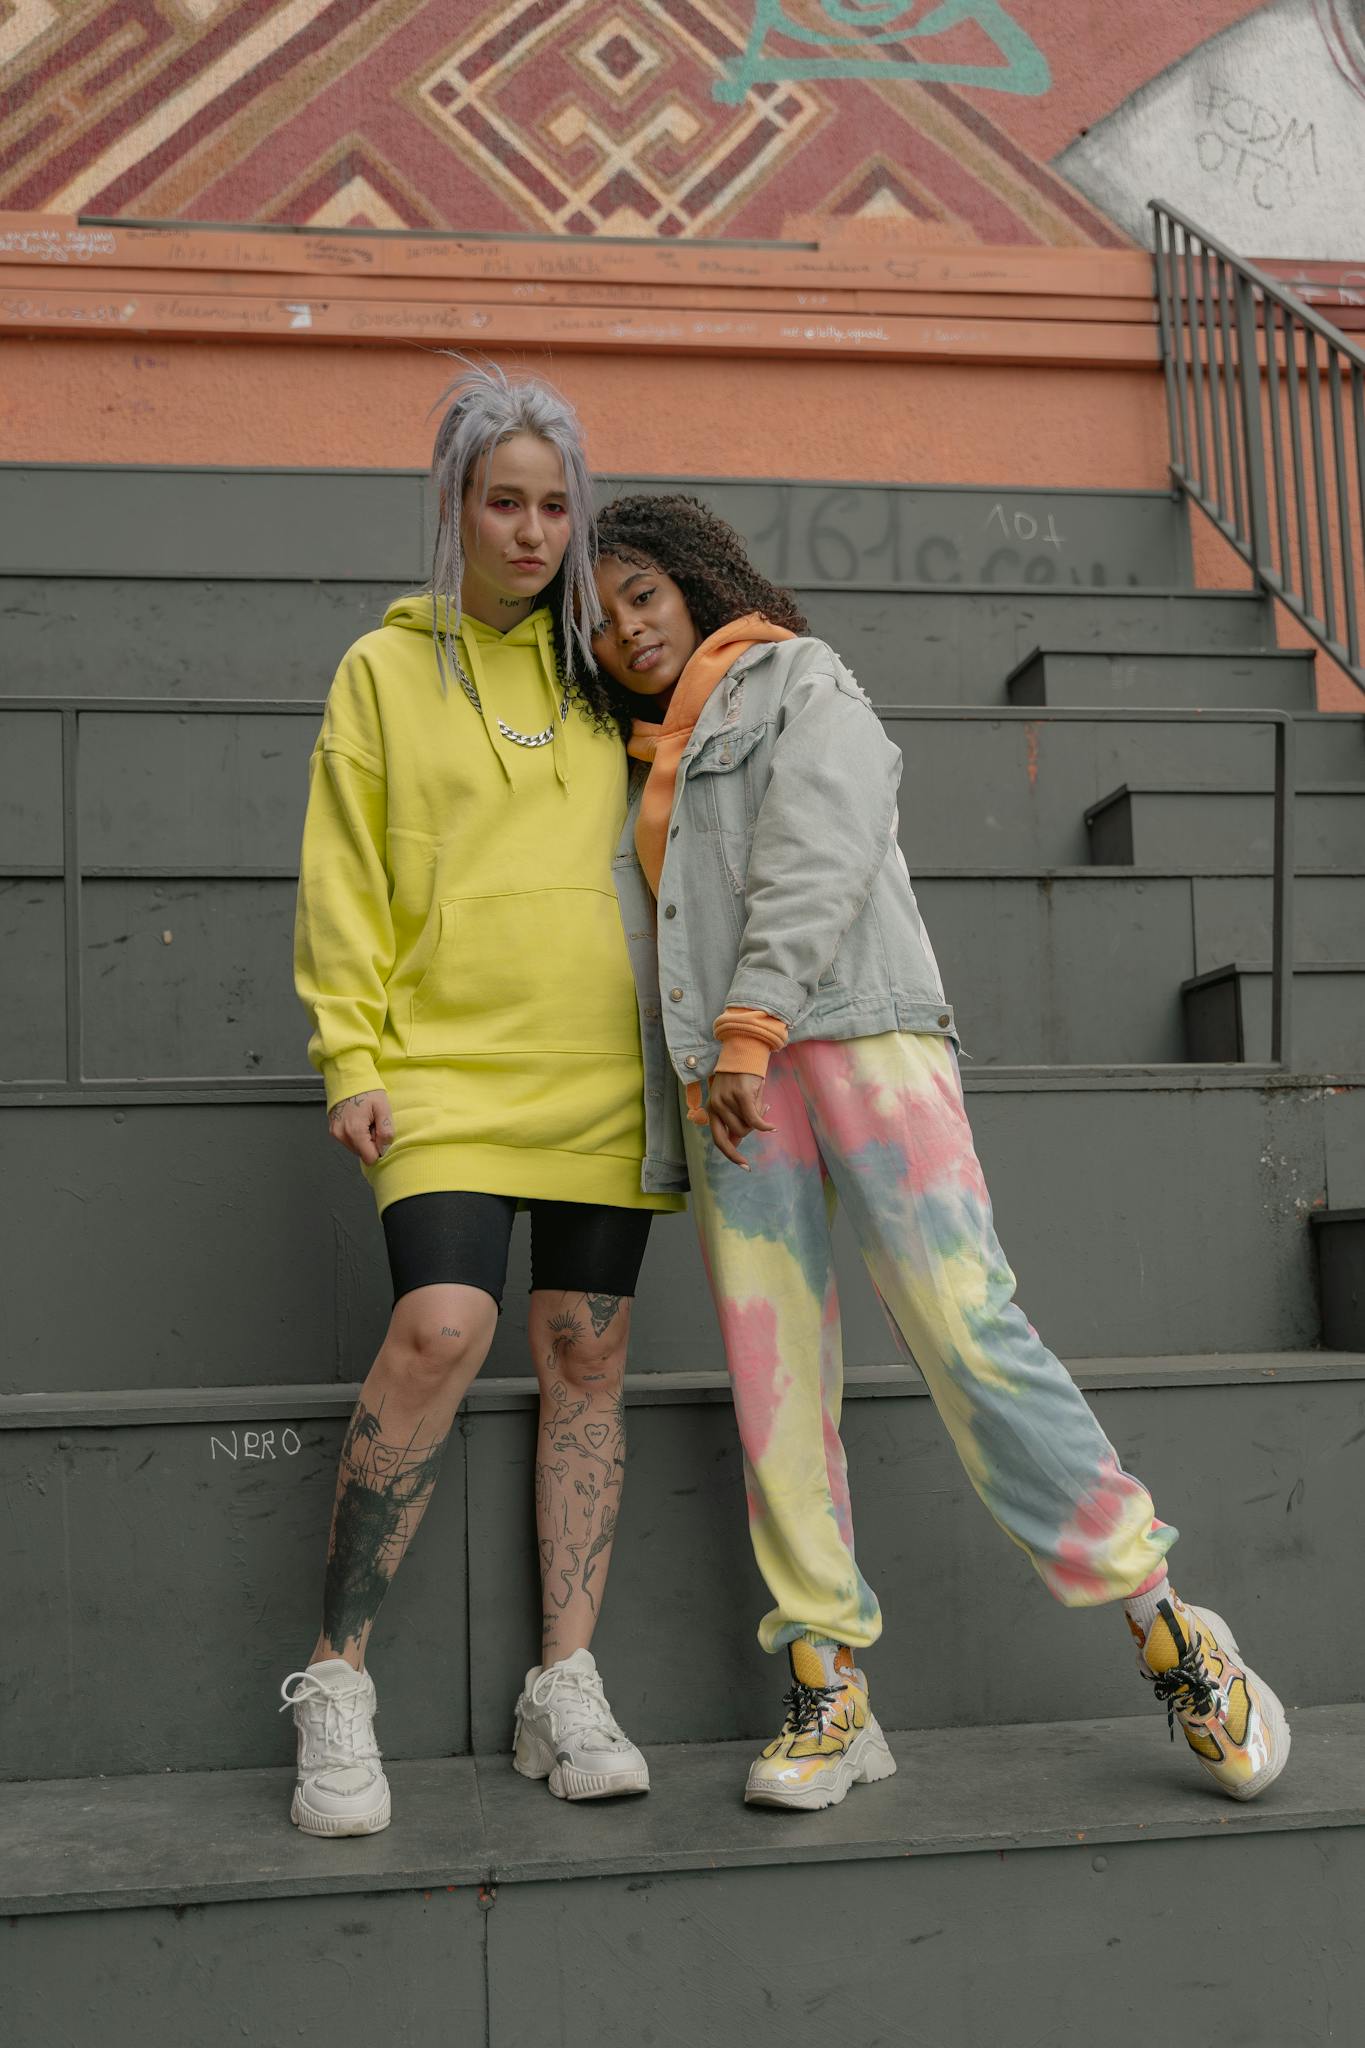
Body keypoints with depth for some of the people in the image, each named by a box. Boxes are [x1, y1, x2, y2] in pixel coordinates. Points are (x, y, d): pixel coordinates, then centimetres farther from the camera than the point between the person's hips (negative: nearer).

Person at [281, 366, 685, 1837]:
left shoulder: (601, 674, 15)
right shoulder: (387, 667, 8)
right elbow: (343, 878, 4)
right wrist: (351, 1057, -6)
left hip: (603, 1068, 3)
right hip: (450, 1063, -3)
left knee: (586, 1354, 2)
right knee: (442, 1328, -19)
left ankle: (565, 1688, 11)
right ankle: (336, 1683, -4)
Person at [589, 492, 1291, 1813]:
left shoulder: (799, 680, 10)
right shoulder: (663, 771, 30)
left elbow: (818, 853, -7)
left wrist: (752, 1019, -17)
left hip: (855, 1031, -6)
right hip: (729, 1074, 6)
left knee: (964, 1328, -15)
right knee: (773, 1376, -3)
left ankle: (1171, 1635, -6)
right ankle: (829, 1694, 1)